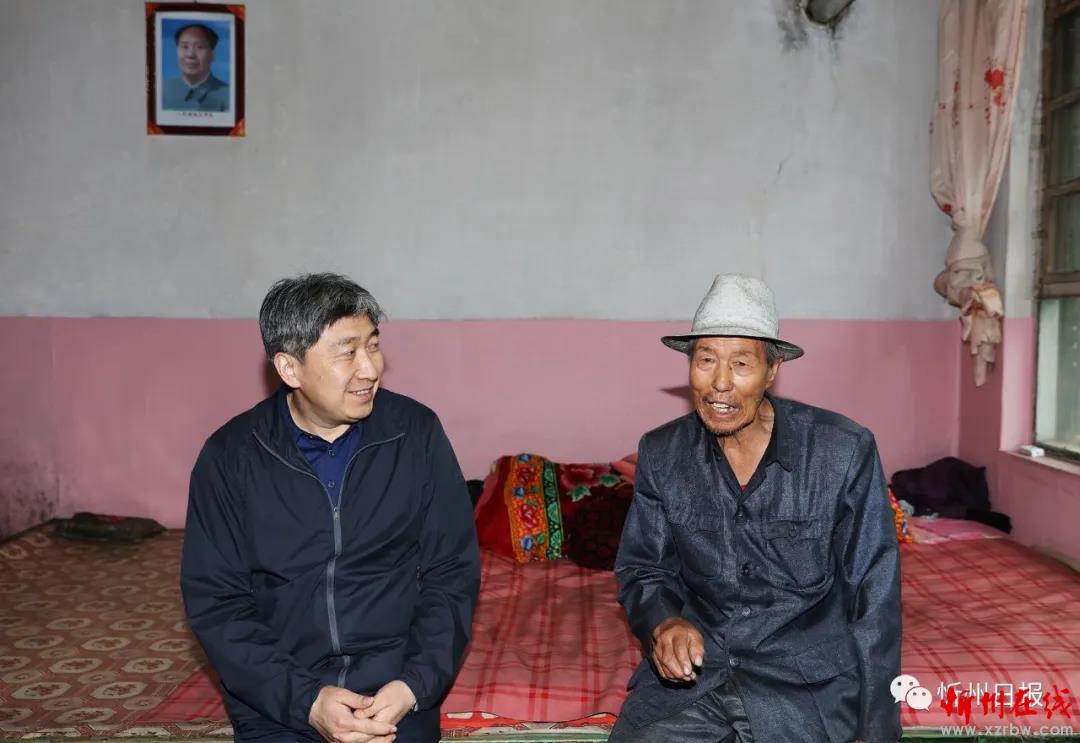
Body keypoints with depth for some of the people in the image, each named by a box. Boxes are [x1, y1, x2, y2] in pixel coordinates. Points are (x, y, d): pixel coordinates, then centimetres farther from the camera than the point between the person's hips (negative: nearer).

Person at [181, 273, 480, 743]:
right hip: (277, 698, 0)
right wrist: (305, 699, -14)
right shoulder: (230, 455, -5)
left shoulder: (417, 433, -5)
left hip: (395, 689, 1)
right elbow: (214, 600, -3)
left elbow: (452, 572, -1)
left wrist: (415, 686, -13)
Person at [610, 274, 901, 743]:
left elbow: (873, 602, -6)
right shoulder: (661, 454, -3)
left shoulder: (845, 452, -12)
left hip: (808, 682, -1)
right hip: (691, 673, 2)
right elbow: (642, 569, 6)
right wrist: (662, 621, -16)